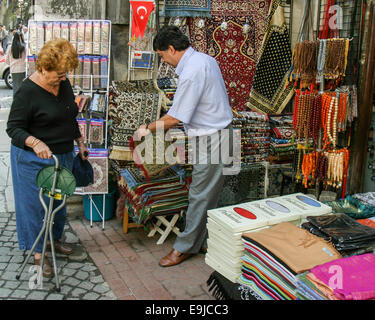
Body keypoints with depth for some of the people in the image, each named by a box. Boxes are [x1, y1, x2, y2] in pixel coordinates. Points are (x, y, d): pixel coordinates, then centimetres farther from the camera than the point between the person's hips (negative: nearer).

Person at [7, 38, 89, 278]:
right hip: (35, 160, -7)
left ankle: (56, 238, 41)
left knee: (60, 199, 19)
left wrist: (80, 143, 16)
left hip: (63, 155, 7)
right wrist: (35, 143, -35)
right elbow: (14, 128, -18)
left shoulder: (64, 83, 2)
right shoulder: (27, 91, -19)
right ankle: (38, 252, 21)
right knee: (37, 203, 5)